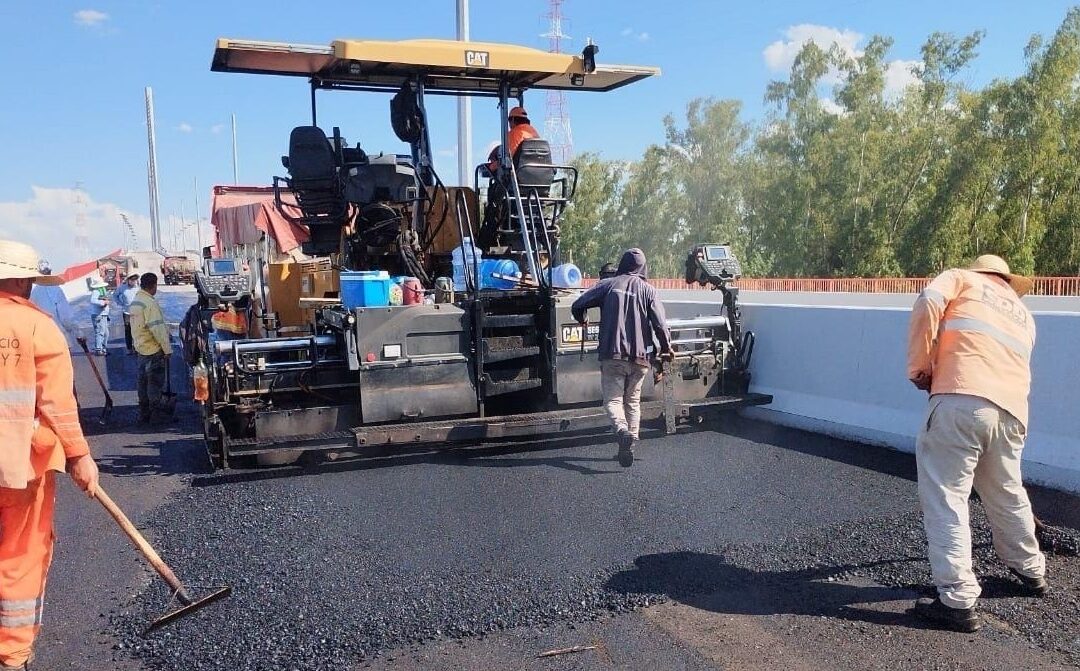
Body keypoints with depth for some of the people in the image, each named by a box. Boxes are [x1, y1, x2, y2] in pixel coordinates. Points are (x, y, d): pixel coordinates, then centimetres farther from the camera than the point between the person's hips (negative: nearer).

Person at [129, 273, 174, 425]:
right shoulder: (150, 303, -20)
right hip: (154, 349, -9)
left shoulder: (135, 301, 11)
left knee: (143, 381, 14)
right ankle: (157, 414, 2)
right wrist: (167, 348, -19)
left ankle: (144, 413, 21)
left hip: (141, 348, 9)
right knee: (155, 382, -3)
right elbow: (157, 328, -23)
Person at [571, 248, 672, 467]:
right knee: (633, 401, 17)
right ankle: (632, 437, 13)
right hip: (639, 357, 2)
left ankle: (623, 431, -26)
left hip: (612, 355, -2)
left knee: (612, 399, 0)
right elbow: (660, 323, -5)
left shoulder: (608, 285, 2)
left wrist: (583, 321, 22)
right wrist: (666, 348, 12)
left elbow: (577, 306, 0)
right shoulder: (647, 289, 2)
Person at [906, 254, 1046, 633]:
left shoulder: (961, 278, 18)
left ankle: (958, 601, -5)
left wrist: (919, 367, 2)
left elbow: (928, 303, -4)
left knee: (945, 497, -3)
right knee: (1007, 495, 25)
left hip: (961, 400, -6)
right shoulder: (1023, 315, 32)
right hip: (1011, 411, 6)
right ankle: (1031, 571, 44)